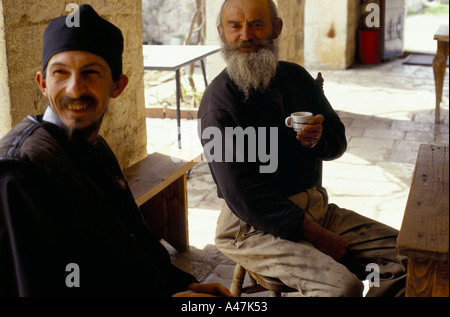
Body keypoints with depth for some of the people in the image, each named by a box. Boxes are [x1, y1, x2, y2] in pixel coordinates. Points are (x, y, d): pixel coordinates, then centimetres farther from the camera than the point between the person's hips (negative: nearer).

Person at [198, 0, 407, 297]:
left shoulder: (296, 76, 9)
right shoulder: (218, 102, -13)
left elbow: (339, 140, 16)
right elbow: (242, 195, -19)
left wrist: (319, 139, -10)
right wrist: (315, 234, -19)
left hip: (316, 206, 7)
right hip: (254, 226, -7)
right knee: (342, 284, -27)